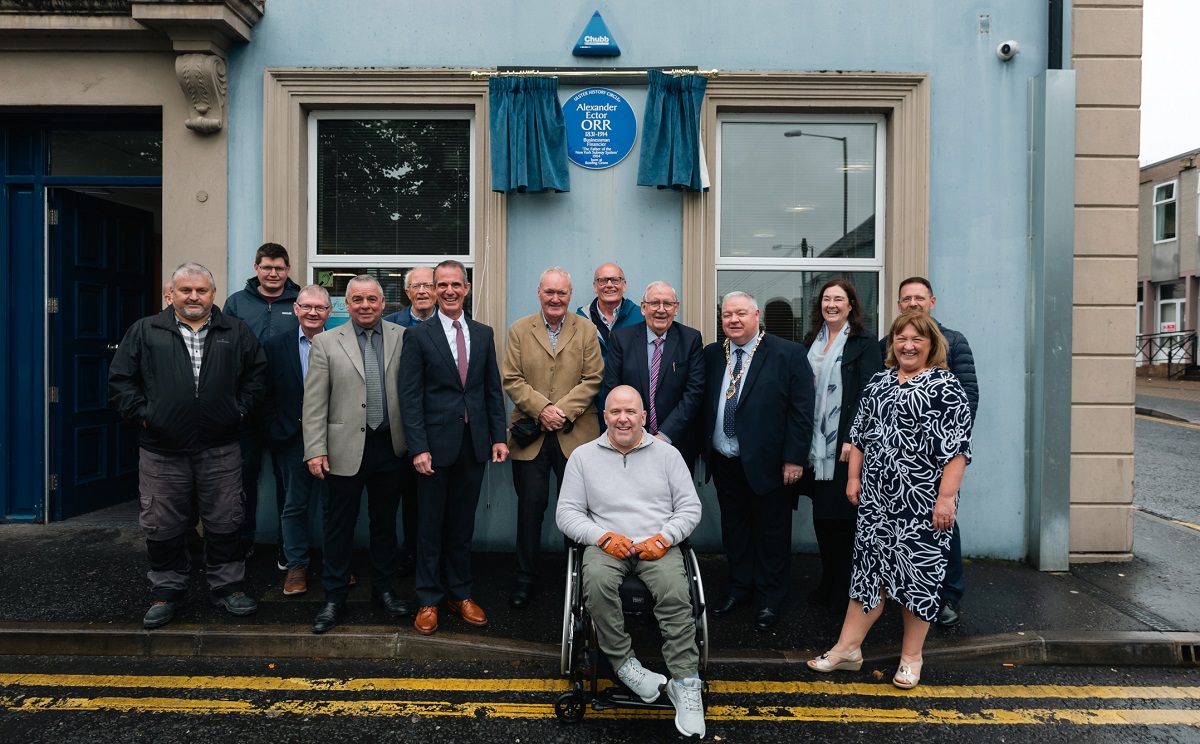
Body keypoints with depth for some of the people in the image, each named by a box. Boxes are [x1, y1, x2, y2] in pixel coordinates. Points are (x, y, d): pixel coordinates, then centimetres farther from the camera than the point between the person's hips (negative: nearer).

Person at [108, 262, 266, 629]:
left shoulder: (236, 332, 6)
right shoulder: (145, 331, 4)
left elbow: (256, 373, 9)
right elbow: (120, 379, 5)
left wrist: (240, 409, 0)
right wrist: (142, 414, -3)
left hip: (220, 449, 0)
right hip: (162, 450, 0)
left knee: (224, 522, 8)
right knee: (163, 526, 9)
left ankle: (228, 586, 23)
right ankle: (167, 591, 26)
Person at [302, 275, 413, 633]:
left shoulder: (401, 338, 3)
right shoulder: (326, 343, 1)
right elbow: (314, 402, -2)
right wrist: (315, 450, -8)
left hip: (390, 446, 1)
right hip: (347, 449, -1)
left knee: (385, 522, 14)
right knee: (339, 525, 9)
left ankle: (383, 589, 29)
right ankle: (334, 597, 23)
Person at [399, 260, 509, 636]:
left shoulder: (483, 334, 9)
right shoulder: (418, 335, -2)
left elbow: (493, 389, 10)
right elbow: (410, 396, -6)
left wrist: (499, 436, 2)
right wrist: (419, 447, -13)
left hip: (474, 445, 3)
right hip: (436, 444, -3)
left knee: (463, 524, 13)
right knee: (431, 524, 8)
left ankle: (461, 593, 27)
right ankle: (428, 600, 21)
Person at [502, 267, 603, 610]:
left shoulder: (586, 330, 5)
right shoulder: (519, 330, 6)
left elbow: (593, 379, -2)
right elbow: (511, 379, 0)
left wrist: (564, 410, -13)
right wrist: (541, 408, -13)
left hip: (575, 434, 0)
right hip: (531, 434, 0)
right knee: (530, 506, 4)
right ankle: (525, 577, 17)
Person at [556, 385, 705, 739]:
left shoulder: (667, 453, 9)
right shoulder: (583, 456, 9)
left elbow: (690, 507, 8)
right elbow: (567, 512, 5)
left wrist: (664, 538, -10)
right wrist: (604, 537, -11)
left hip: (657, 547, 0)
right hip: (607, 546, 0)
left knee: (675, 591, -31)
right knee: (597, 582, -34)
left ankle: (684, 683, -19)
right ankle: (624, 663, -17)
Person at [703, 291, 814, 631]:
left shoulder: (788, 353, -8)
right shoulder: (711, 355, 6)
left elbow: (801, 409, -10)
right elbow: (702, 404, 11)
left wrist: (794, 458, -13)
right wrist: (704, 448, 7)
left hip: (767, 463, -4)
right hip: (724, 462, 5)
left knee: (771, 532, 9)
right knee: (734, 528, 17)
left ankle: (770, 599, 26)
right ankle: (740, 587, 36)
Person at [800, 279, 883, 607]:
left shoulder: (864, 345, -3)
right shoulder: (811, 343, 13)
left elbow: (867, 395, -10)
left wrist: (852, 439, -18)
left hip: (846, 444, -5)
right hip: (815, 444, 5)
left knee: (843, 515, 1)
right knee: (821, 514, 8)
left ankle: (844, 586, 16)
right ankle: (827, 580, 22)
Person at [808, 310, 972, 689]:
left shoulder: (946, 387, -6)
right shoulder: (879, 382, 11)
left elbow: (957, 448, -12)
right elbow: (859, 434, 15)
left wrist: (946, 496, -17)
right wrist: (853, 477, 9)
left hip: (923, 500, -5)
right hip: (876, 495, 5)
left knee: (918, 572, 4)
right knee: (869, 566, 9)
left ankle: (910, 657, 19)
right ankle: (847, 648, 17)